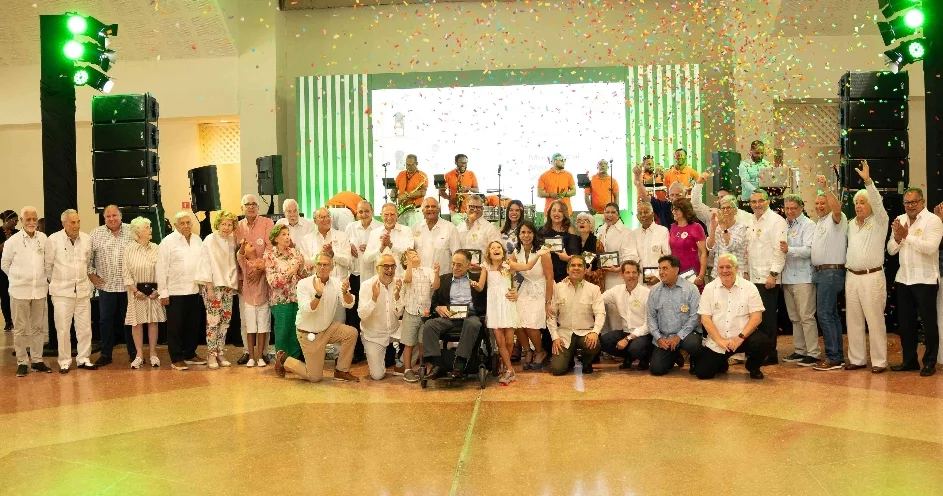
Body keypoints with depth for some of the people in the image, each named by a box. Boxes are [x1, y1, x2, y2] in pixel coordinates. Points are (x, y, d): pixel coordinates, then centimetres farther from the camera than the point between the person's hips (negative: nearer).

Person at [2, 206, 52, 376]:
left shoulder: (43, 238, 1)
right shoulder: (13, 241, -6)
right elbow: (5, 264, 5)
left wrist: (43, 278, 10)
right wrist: (18, 278, 10)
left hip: (40, 290, 3)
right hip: (20, 291, -2)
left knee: (37, 327, 10)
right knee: (20, 329, 4)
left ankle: (37, 360, 20)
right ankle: (22, 362, 13)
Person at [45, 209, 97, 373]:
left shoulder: (87, 239, 3)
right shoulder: (53, 240, -8)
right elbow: (48, 264, 2)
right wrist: (55, 281, 11)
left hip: (83, 290, 3)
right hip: (62, 291, -3)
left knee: (85, 328, 8)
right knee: (63, 329, 2)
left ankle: (83, 359, 20)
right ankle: (64, 362, 14)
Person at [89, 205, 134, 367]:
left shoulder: (131, 231, 0)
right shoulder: (96, 234, 2)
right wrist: (92, 274, 1)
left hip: (128, 285, -1)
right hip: (106, 285, 1)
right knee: (106, 320, 7)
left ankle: (133, 353, 18)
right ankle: (105, 354, 17)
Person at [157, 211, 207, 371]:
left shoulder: (197, 240, 9)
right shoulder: (168, 242, -6)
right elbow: (162, 268, -7)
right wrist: (163, 292, -9)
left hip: (194, 291, 5)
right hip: (175, 292, -5)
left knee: (193, 325, 13)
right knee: (175, 327, 2)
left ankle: (190, 354, 27)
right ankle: (176, 359, 11)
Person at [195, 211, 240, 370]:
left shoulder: (232, 241, 9)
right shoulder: (209, 240, -6)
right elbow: (206, 265, -9)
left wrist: (235, 283, 5)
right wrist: (210, 288, -14)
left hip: (228, 285, 5)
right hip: (212, 285, -5)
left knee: (225, 320, 5)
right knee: (213, 320, -7)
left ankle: (220, 353, 14)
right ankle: (211, 355, 1)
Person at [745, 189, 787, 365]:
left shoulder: (776, 220, -8)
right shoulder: (752, 222, 16)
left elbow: (779, 250, -14)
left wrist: (773, 274, -18)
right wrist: (746, 271, 17)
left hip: (768, 278, -7)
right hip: (753, 277, 7)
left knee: (768, 317, -3)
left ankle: (770, 355, 5)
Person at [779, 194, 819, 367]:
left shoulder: (808, 225, -6)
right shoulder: (784, 225, 14)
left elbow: (808, 250, -18)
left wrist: (789, 250, -32)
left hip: (803, 277, -7)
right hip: (787, 277, 7)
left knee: (806, 317, -6)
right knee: (795, 318, 13)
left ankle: (813, 353, 0)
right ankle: (799, 351, 22)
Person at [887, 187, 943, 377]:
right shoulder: (900, 220, 9)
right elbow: (891, 250, 7)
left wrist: (906, 235, -22)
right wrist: (897, 238, -12)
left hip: (925, 280, -6)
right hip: (903, 278, 6)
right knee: (905, 322, 12)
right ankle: (909, 359, 24)